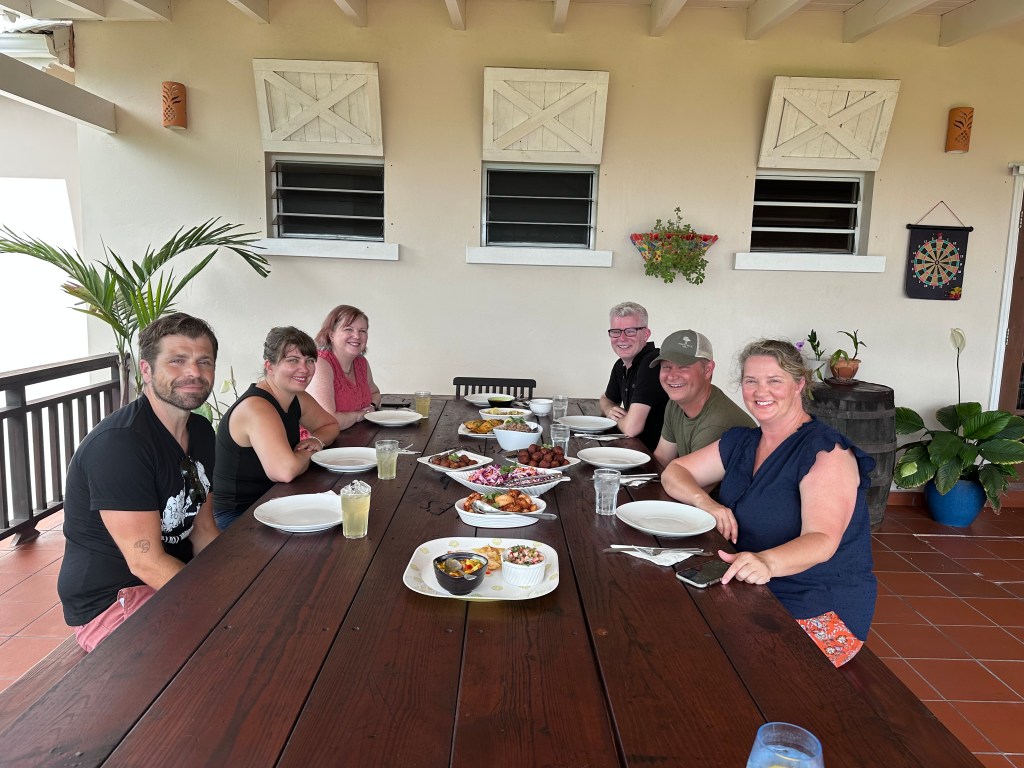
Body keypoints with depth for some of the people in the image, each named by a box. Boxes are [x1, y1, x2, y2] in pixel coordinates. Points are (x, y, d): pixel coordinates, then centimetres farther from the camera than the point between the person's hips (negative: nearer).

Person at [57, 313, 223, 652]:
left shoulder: (201, 432, 4)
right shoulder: (118, 444, -23)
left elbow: (203, 531, 8)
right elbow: (146, 562, -24)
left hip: (176, 580, 9)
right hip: (110, 601, -8)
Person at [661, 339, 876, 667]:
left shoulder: (826, 450, -14)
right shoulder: (740, 442, 8)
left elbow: (821, 541, -26)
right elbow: (675, 472, 11)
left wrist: (767, 562, -47)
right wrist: (706, 503, -12)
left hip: (823, 614, -6)